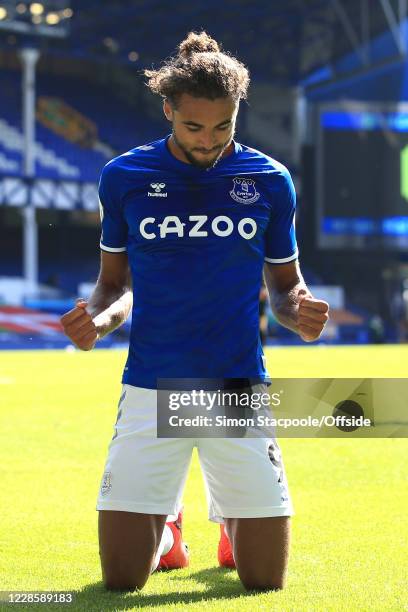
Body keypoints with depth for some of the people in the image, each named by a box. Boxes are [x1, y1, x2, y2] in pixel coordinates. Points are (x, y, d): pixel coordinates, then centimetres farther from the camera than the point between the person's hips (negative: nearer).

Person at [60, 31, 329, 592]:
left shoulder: (270, 181, 3)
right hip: (150, 388, 0)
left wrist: (298, 312, -10)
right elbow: (115, 282, 13)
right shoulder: (124, 177, 2)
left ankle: (231, 516, 35)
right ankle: (165, 524, 32)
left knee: (265, 579, 0)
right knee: (122, 577, -4)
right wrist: (98, 318, -10)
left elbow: (284, 283, 13)